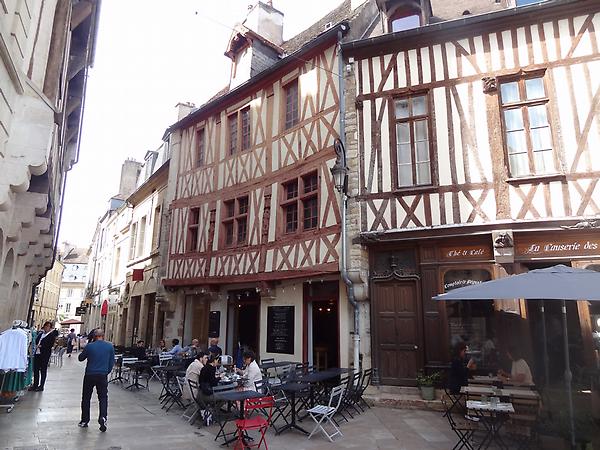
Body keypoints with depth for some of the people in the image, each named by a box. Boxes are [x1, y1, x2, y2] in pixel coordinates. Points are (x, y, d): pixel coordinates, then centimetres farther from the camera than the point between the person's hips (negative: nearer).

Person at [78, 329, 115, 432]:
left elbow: (80, 358, 7)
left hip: (90, 375, -1)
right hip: (103, 376, 1)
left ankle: (84, 421, 22)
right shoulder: (110, 346, -2)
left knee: (86, 398, 15)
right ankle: (103, 417, -10)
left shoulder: (89, 346, -8)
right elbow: (112, 362, 5)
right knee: (103, 397, 9)